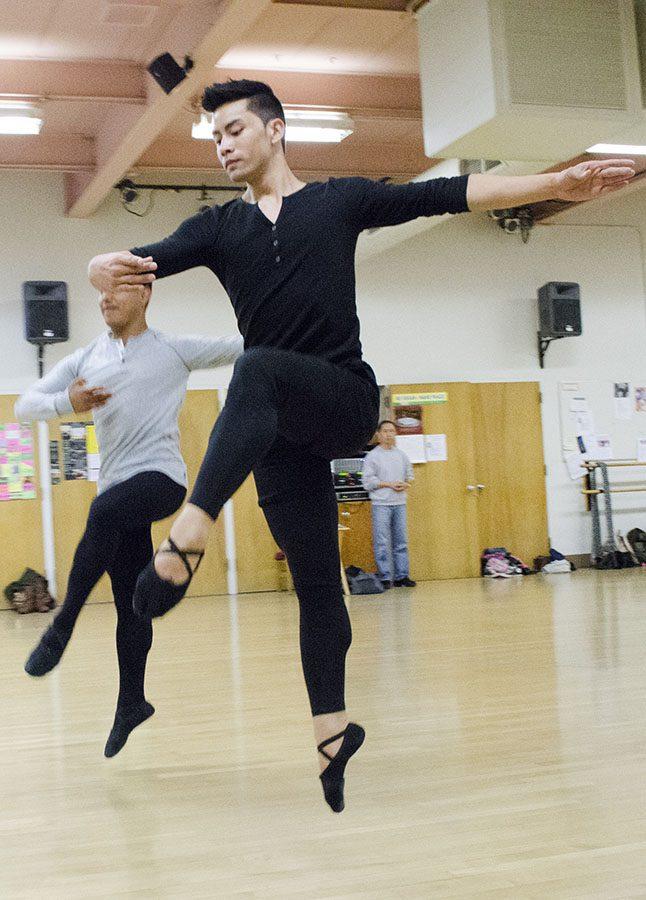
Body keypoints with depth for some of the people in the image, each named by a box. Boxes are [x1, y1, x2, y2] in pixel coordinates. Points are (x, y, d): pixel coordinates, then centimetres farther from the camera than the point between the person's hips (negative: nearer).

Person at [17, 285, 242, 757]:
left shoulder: (176, 349, 5)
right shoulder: (84, 360, 13)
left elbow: (246, 346, 6)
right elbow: (25, 405, 6)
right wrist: (67, 401, -14)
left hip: (162, 476, -4)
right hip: (118, 488, 4)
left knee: (105, 512, -36)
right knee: (131, 606, 6)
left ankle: (62, 626, -25)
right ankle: (132, 702, 22)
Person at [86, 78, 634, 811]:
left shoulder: (340, 200, 9)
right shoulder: (219, 227, 14)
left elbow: (452, 194, 5)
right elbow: (142, 262, -1)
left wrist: (557, 184, -2)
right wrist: (107, 269, -26)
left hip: (346, 401, -3)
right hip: (281, 421, 3)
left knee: (259, 368, -35)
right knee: (314, 578, 2)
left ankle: (187, 537, -41)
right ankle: (332, 730, 13)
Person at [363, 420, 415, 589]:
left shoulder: (401, 455, 13)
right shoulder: (372, 456, -2)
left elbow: (409, 475, 18)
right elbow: (368, 481, -7)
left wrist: (405, 484, -4)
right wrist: (390, 484, -13)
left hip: (400, 503, 5)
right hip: (381, 504, -5)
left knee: (401, 541, 7)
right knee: (382, 543, -4)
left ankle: (402, 575, 13)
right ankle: (385, 578, 0)